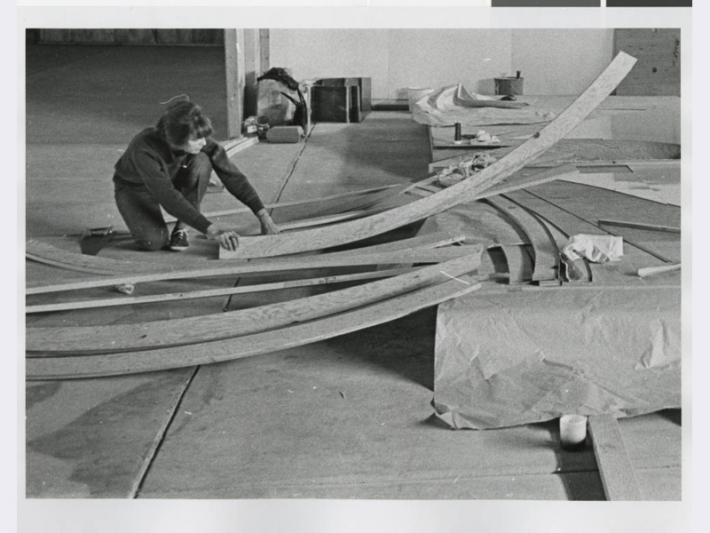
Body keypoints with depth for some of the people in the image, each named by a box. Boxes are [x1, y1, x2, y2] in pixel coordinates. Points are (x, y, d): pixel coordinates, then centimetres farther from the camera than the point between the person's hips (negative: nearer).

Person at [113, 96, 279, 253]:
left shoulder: (200, 142, -27)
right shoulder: (145, 149, -39)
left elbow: (231, 175, -24)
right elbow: (168, 197, -43)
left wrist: (263, 215, -30)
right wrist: (209, 228, -48)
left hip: (171, 180, 4)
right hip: (135, 189, -4)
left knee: (201, 162, -29)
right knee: (153, 241, -31)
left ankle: (181, 229, -13)